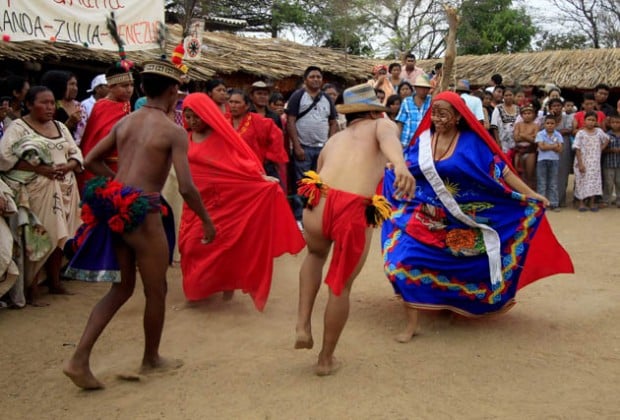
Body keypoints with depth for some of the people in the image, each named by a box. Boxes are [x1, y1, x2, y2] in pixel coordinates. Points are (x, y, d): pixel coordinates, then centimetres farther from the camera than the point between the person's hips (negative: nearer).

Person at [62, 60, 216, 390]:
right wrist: (207, 221, -1)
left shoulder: (124, 122, 12)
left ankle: (79, 359, 9)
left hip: (113, 205, 7)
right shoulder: (174, 132, -8)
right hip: (141, 211, -7)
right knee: (156, 290, 13)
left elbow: (91, 160, 17)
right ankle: (151, 359, 30)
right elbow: (186, 188, -15)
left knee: (122, 287, 18)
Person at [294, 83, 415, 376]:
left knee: (316, 255, 37)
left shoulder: (333, 140, 30)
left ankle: (303, 325, 25)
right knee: (341, 287, 20)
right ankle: (326, 359, 35)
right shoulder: (382, 124, 18)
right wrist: (401, 166, -28)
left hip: (318, 206, 3)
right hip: (354, 212, -3)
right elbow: (388, 139, -7)